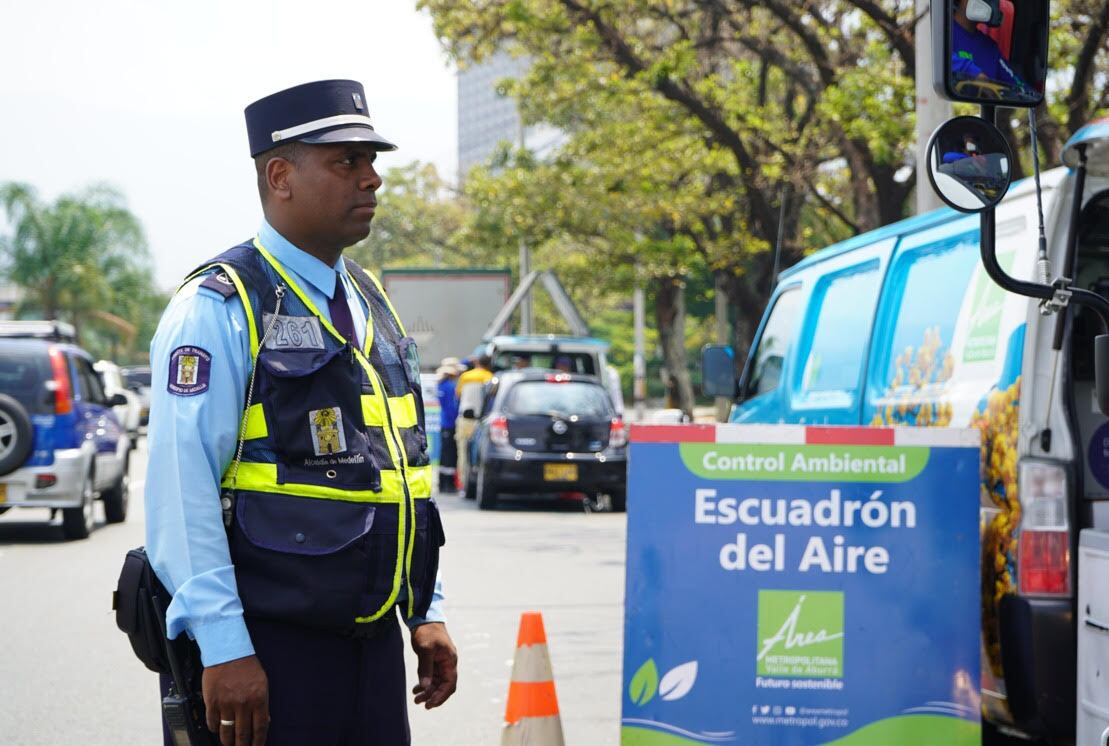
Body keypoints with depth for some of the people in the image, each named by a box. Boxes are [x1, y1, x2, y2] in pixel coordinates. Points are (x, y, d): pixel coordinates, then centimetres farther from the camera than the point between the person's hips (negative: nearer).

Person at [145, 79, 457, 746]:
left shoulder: (372, 306, 16)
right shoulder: (218, 308, -8)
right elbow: (182, 487, -15)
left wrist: (427, 613, 16)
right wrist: (223, 648, -21)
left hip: (374, 637, 7)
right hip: (266, 648, -7)